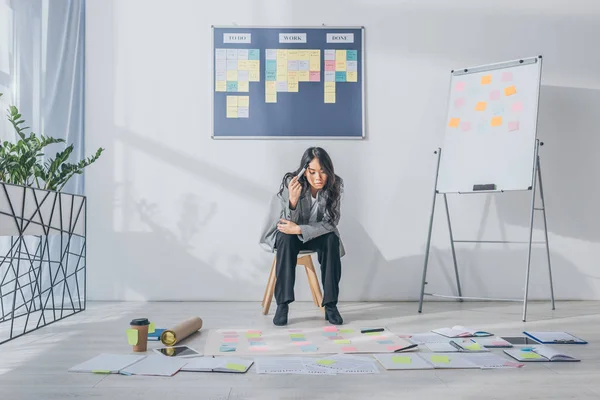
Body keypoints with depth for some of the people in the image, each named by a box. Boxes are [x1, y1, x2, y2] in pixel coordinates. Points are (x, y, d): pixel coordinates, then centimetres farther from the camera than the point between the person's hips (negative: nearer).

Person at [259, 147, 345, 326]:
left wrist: (299, 229, -34)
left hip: (316, 234, 2)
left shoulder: (335, 185, -20)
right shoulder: (290, 182, -25)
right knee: (286, 239, -34)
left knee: (332, 240, -29)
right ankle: (282, 304, -27)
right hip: (288, 233, -1)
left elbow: (330, 223, -20)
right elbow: (287, 223, -23)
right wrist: (293, 199, -44)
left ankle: (330, 304, -22)